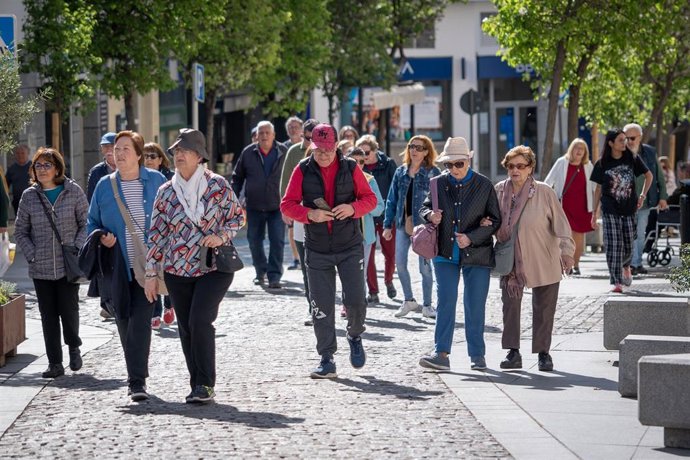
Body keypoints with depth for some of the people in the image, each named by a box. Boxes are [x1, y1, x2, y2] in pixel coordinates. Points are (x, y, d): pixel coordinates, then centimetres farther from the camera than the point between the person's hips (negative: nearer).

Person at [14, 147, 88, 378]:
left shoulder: (73, 192, -1)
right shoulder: (29, 196, 4)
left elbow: (86, 223, 2)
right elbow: (20, 231, 10)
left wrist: (77, 249, -10)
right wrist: (32, 254, -3)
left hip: (68, 265, -2)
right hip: (41, 268, 2)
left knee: (69, 309, -2)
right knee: (48, 315, 3)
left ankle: (73, 346, 28)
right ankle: (55, 363, 10)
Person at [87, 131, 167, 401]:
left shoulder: (156, 181, 0)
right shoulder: (105, 186, 5)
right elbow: (92, 223, 14)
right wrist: (101, 237, -8)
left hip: (147, 265, -3)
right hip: (117, 267, 3)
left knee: (140, 320, -12)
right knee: (124, 322, 7)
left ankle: (137, 381, -10)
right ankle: (137, 376, 24)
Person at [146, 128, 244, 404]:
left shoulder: (217, 185, -3)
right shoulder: (166, 192, 5)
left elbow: (238, 216, 5)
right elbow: (157, 234, 7)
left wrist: (221, 236, -14)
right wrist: (151, 273, 6)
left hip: (214, 267, -4)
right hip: (177, 271, 4)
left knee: (200, 321, -18)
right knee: (186, 329, 5)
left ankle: (205, 385, -10)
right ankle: (199, 387, 15)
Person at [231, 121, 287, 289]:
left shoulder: (283, 152, 1)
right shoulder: (248, 153, 3)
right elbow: (237, 177, 11)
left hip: (277, 206, -2)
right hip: (254, 206, 2)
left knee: (277, 242, -8)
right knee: (254, 241, 10)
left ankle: (274, 276, -6)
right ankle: (261, 272, 27)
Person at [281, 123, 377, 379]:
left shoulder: (350, 168, 0)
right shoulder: (303, 170, -1)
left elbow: (370, 198, 5)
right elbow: (287, 204, -1)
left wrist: (352, 208, -16)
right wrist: (310, 214, -19)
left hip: (349, 247, 0)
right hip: (317, 249, 0)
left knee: (356, 300, -7)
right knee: (321, 306, 1)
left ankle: (355, 336, 25)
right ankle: (327, 360, 9)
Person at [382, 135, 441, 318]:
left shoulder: (433, 173, -3)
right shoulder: (401, 172, 9)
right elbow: (392, 199, 12)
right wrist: (388, 225, 8)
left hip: (424, 225, -4)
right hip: (404, 223, 4)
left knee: (425, 266, 2)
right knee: (400, 263, 3)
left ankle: (427, 305, 12)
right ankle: (409, 301, 20)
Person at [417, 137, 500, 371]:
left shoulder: (484, 185, -2)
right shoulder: (439, 183, 3)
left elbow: (495, 220, -1)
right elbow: (424, 208, 16)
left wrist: (471, 238, -13)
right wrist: (430, 215, -9)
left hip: (476, 254, -1)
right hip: (446, 253, 1)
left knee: (475, 305, 3)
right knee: (445, 302, -6)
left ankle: (477, 354, 13)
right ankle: (441, 353, -9)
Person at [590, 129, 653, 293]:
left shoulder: (633, 159, 1)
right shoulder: (602, 164, 0)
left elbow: (648, 175, 12)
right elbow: (598, 189, 6)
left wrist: (642, 196, 2)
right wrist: (594, 213, 6)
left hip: (629, 210, 1)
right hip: (610, 211, -1)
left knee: (628, 245, 8)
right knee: (613, 245, -9)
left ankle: (625, 266, 41)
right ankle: (617, 282, -8)